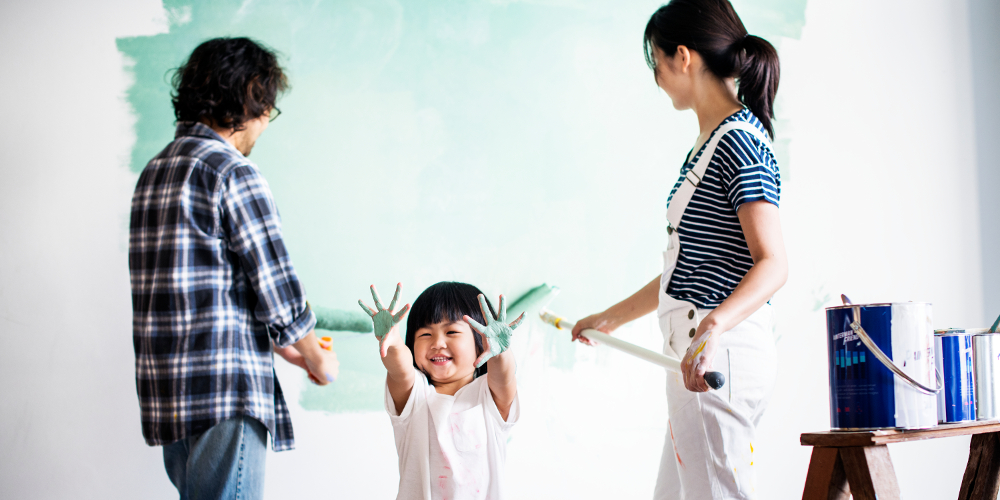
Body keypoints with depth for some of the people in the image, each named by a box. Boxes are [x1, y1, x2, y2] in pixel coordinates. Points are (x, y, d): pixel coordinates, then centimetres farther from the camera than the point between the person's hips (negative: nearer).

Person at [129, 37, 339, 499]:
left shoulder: (155, 171, 17)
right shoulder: (232, 172, -11)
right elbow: (276, 291, -12)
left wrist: (282, 345, 23)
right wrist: (316, 361, 5)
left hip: (165, 393, 9)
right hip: (225, 391, -9)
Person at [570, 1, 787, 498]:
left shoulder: (738, 143, -13)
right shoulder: (707, 146, 19)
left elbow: (772, 264, -22)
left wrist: (714, 326, -37)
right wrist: (610, 318, 31)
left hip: (721, 356, -10)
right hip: (699, 357, 10)